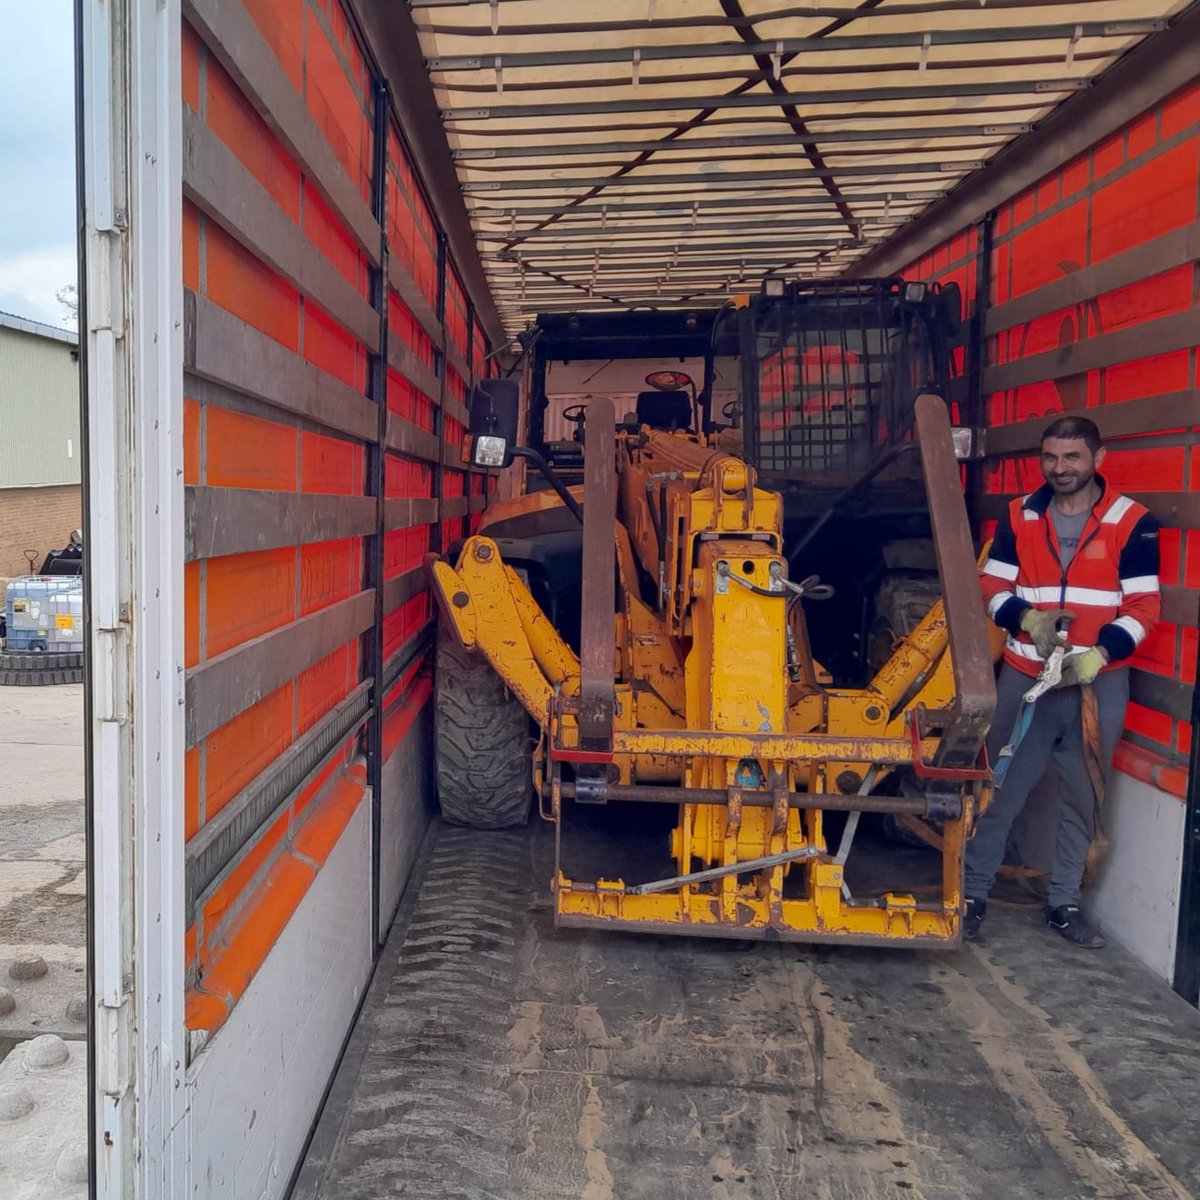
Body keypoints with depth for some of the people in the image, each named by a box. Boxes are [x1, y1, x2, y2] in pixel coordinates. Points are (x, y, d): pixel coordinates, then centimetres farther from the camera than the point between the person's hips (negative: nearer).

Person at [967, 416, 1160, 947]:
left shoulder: (1132, 522, -2)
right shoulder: (1020, 516, 3)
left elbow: (1143, 607, -4)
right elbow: (991, 586, 3)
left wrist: (1099, 654, -20)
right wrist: (1027, 617, -17)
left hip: (1099, 683, 0)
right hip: (1024, 678, 1)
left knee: (1083, 798, 10)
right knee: (1000, 790, 4)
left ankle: (1064, 903, 26)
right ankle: (973, 893, 17)